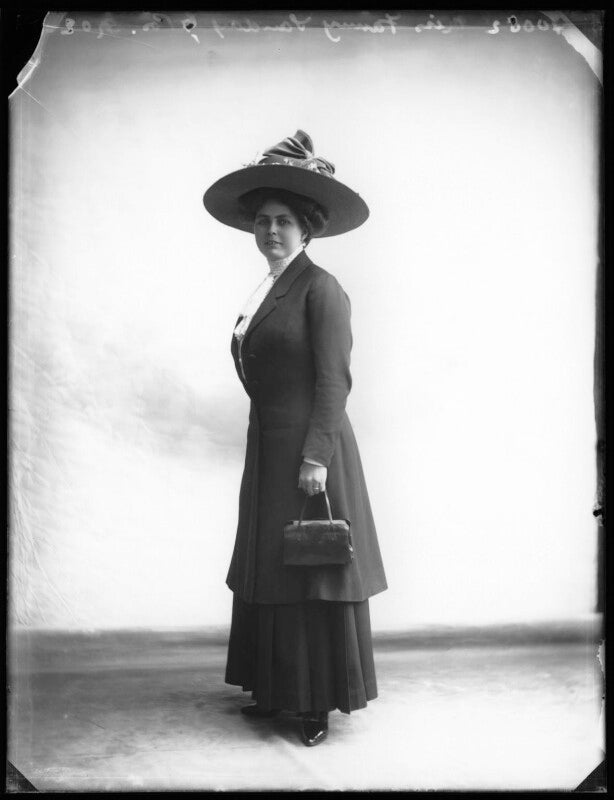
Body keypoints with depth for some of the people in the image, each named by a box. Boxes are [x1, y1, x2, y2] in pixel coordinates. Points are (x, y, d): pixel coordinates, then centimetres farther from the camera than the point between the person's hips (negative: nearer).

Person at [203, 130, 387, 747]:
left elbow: (332, 379, -15)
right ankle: (277, 689, 25)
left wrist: (316, 456, -20)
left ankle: (319, 703, 11)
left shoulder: (321, 288, -10)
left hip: (308, 448, -8)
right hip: (268, 450, 8)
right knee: (269, 568, 13)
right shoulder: (264, 291, 14)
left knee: (314, 576, 0)